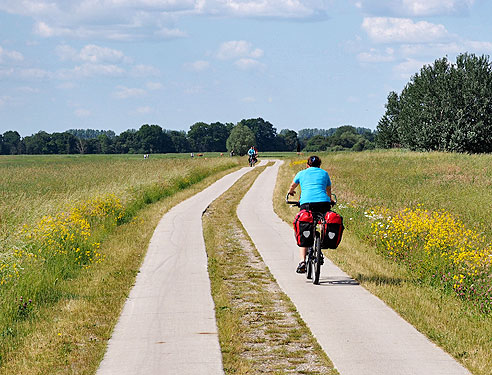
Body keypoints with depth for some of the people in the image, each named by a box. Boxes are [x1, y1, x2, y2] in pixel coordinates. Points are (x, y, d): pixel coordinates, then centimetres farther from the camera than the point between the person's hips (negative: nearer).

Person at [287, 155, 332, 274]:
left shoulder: (302, 173, 21)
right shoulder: (324, 173, 22)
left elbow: (292, 186, 39)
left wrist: (290, 192, 62)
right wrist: (330, 200, 59)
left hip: (306, 203, 0)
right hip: (323, 203, 0)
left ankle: (302, 261, -14)